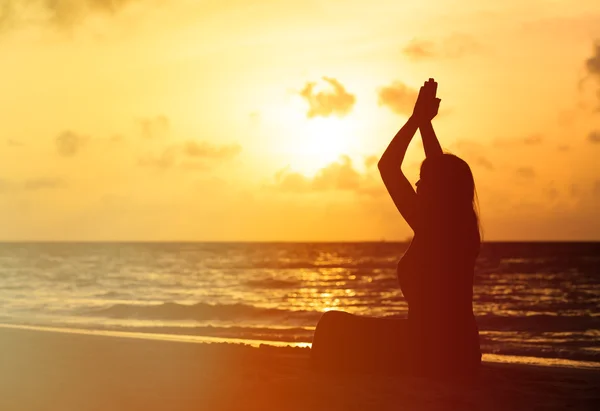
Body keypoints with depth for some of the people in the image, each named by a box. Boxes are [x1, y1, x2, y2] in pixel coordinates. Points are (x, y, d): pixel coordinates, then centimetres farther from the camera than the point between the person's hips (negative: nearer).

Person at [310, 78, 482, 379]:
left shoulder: (429, 227, -16)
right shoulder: (466, 227, 5)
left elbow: (387, 166, -9)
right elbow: (443, 171, 20)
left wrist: (418, 118, -3)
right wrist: (425, 121, 21)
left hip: (429, 354, -9)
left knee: (333, 325, 4)